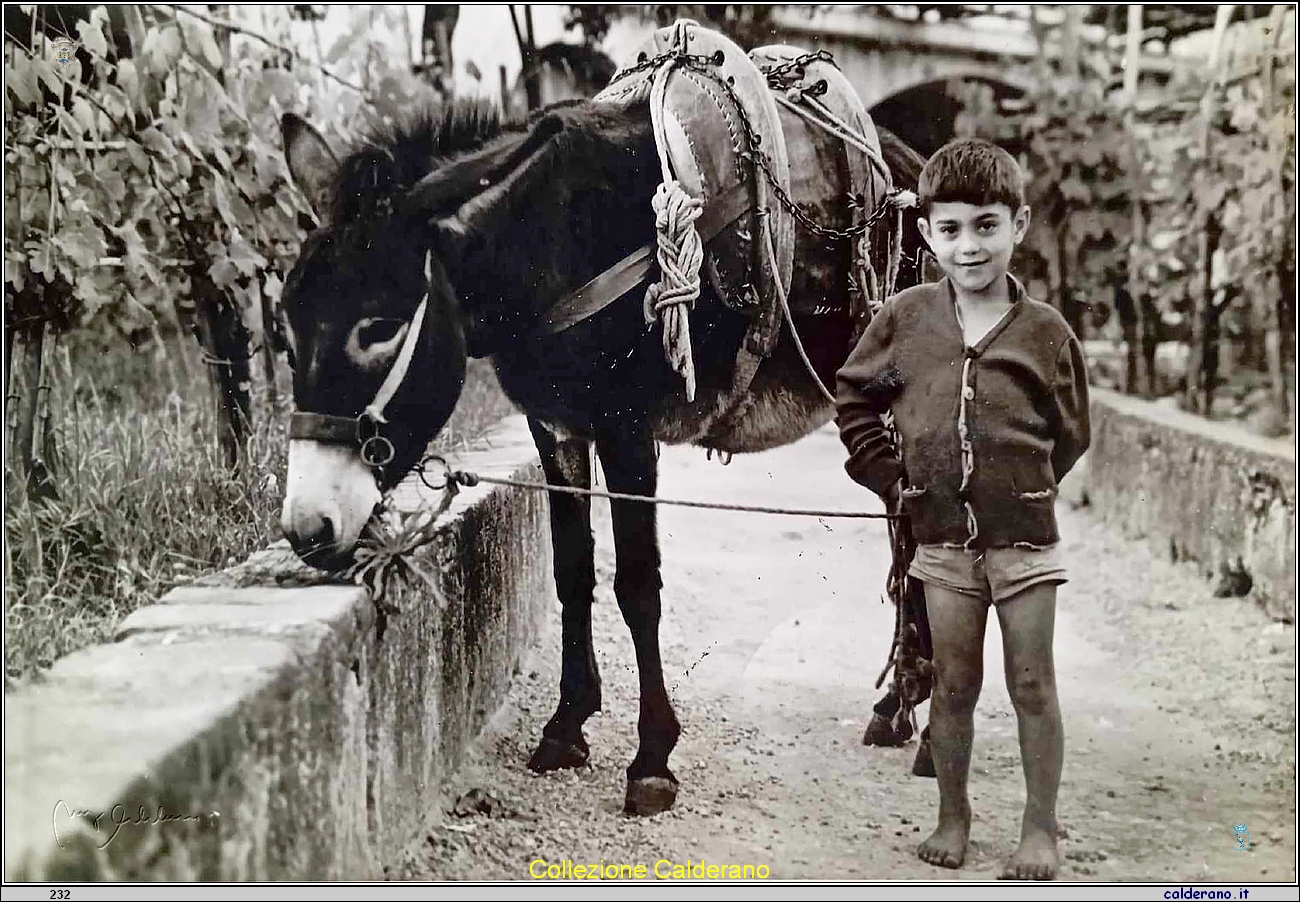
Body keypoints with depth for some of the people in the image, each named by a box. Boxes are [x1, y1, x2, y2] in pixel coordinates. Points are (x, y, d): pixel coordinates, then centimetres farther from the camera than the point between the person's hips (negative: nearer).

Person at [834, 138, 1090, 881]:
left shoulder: (1045, 331, -6)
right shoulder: (906, 318, -3)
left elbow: (1072, 433, 5)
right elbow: (854, 399, 9)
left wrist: (1022, 487, 2)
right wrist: (894, 480, 3)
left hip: (1024, 534, -1)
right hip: (944, 538, 1)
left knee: (1033, 686, 6)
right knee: (953, 687, 11)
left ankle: (1041, 826, 17)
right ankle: (953, 816, 24)